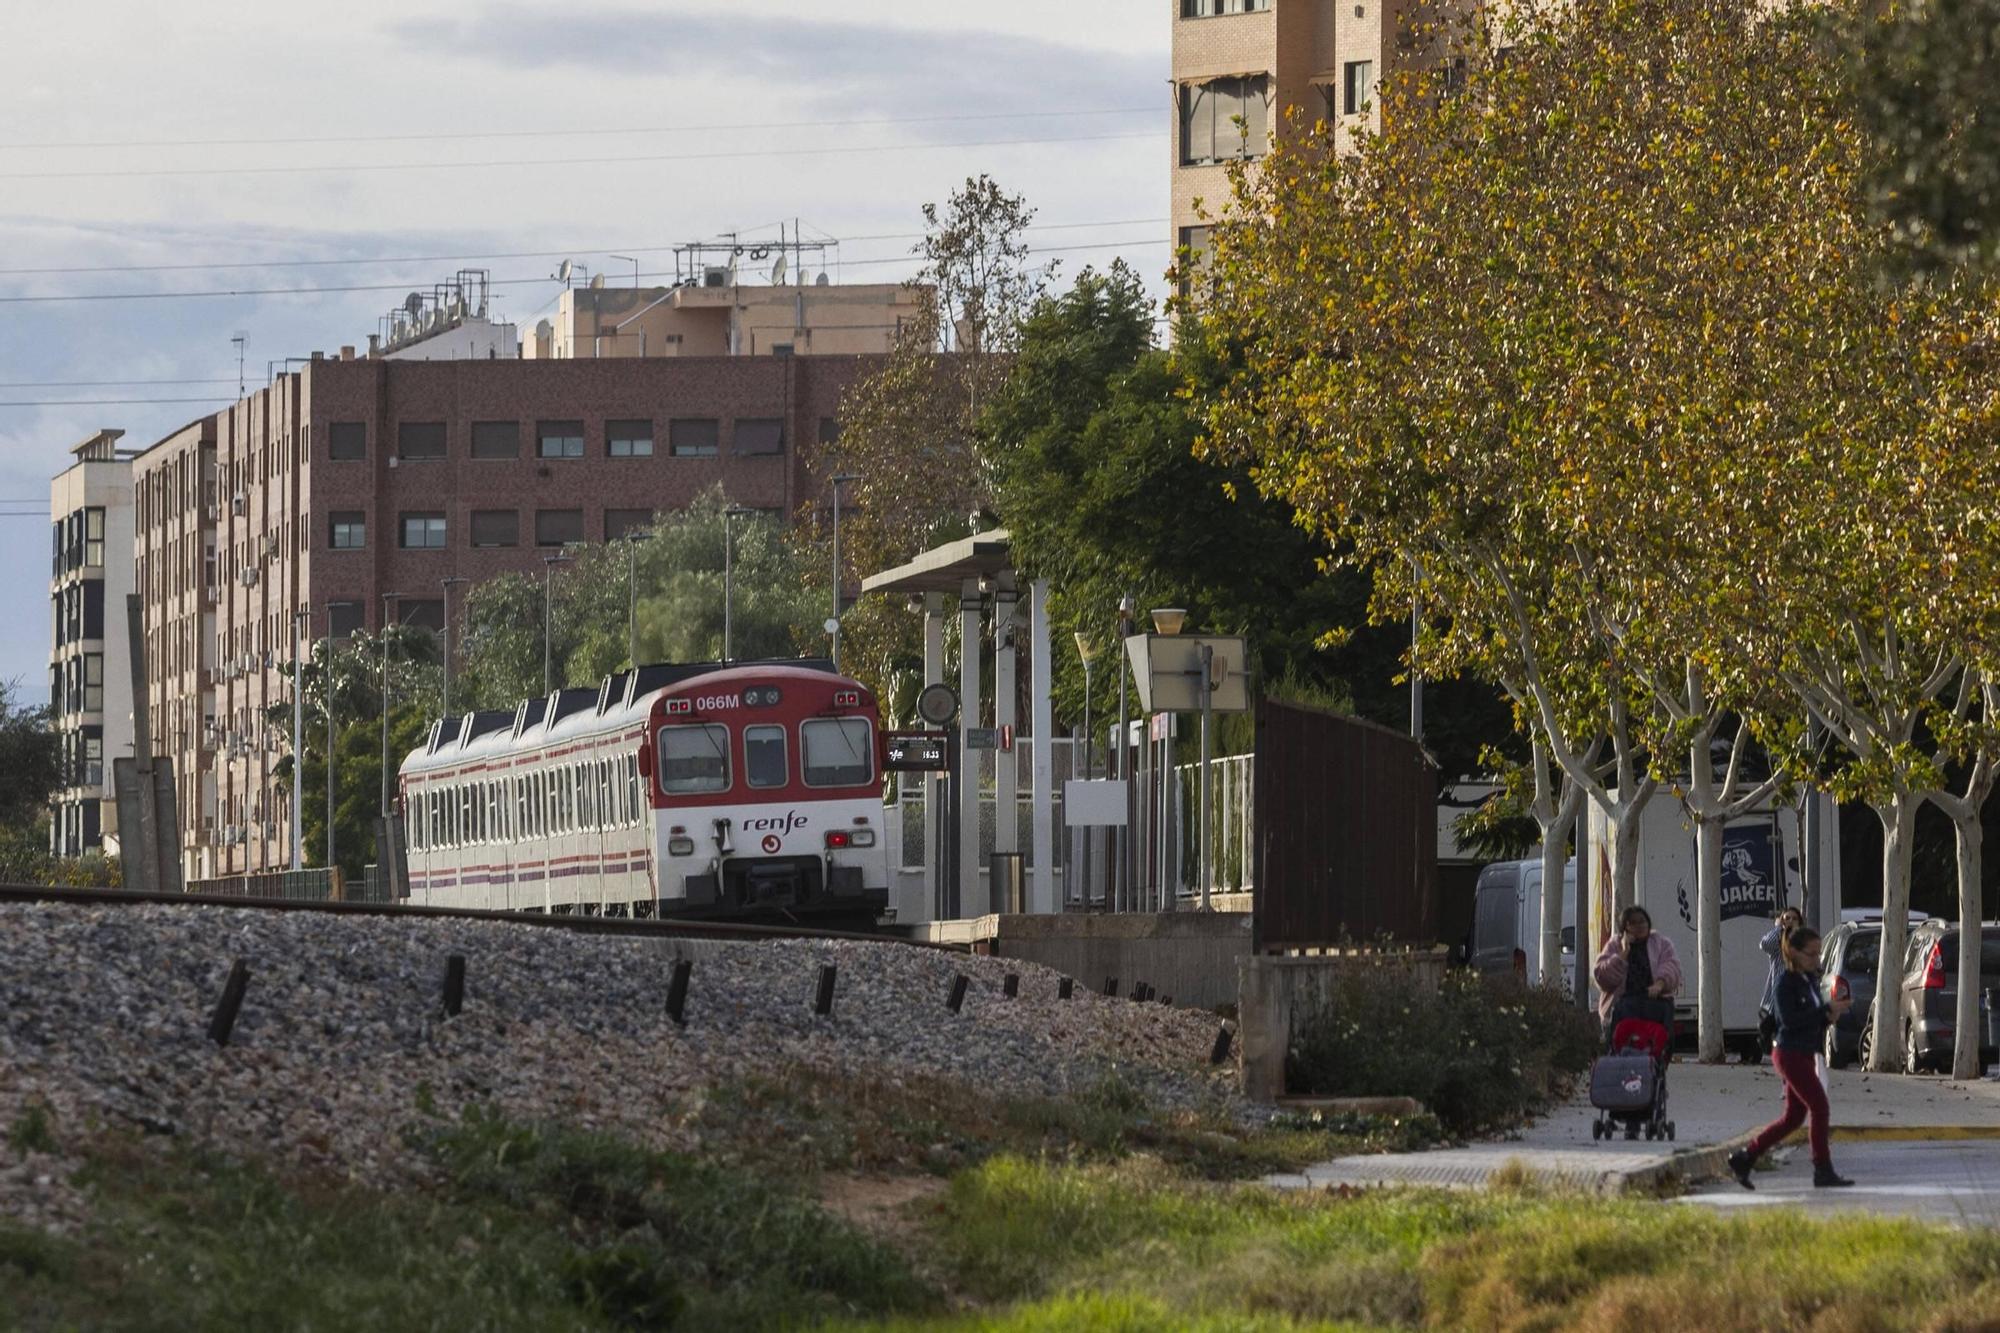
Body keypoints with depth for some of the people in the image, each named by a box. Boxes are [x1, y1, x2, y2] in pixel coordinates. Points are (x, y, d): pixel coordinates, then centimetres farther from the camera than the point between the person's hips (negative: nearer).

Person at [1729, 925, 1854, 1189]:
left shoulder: (1810, 979, 13)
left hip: (1803, 1055, 9)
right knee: (1819, 1107, -12)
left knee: (1793, 1117, 12)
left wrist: (1828, 1016, 0)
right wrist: (1827, 1009, -24)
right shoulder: (1787, 982, -13)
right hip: (1790, 1054, -9)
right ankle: (1823, 1171, -8)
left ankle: (1743, 1158, 20)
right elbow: (1790, 1019, -22)